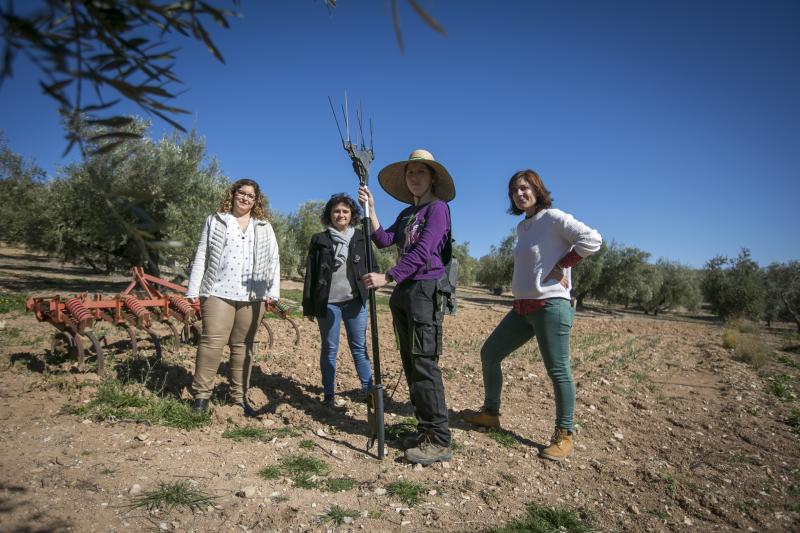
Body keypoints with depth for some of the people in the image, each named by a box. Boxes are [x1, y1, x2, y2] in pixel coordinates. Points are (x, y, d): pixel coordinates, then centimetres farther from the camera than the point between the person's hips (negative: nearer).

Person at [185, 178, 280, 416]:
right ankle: (201, 393, 2)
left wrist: (273, 290, -1)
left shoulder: (264, 228, 15)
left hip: (252, 296, 2)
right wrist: (193, 290, 1)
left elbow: (273, 261, 10)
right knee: (212, 341, -10)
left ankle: (239, 396, 15)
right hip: (219, 292, -2)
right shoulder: (215, 222, 12)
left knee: (243, 346, 7)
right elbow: (201, 257, 8)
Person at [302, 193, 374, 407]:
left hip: (356, 302, 1)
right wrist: (309, 306, 0)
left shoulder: (361, 237, 7)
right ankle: (328, 395, 15)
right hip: (328, 302, 0)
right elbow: (310, 275, 3)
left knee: (359, 347, 5)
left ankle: (369, 391, 12)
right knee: (329, 349, 6)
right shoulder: (319, 240, 4)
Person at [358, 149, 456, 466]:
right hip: (403, 291, 8)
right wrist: (370, 209, 0)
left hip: (426, 289, -8)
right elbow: (383, 240, 8)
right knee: (411, 364, 9)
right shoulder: (406, 213, 20)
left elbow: (423, 252, -15)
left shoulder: (438, 207, -3)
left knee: (424, 364, -12)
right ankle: (426, 430, 19)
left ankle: (439, 441, -6)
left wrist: (387, 277, -20)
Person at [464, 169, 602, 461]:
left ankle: (564, 435, 11)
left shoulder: (553, 218, -8)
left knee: (558, 370, -3)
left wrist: (562, 266, -14)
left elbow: (592, 240, -17)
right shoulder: (521, 227, 17)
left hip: (550, 305, -9)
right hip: (522, 306, 9)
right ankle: (490, 413, 25)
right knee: (489, 353, 10)